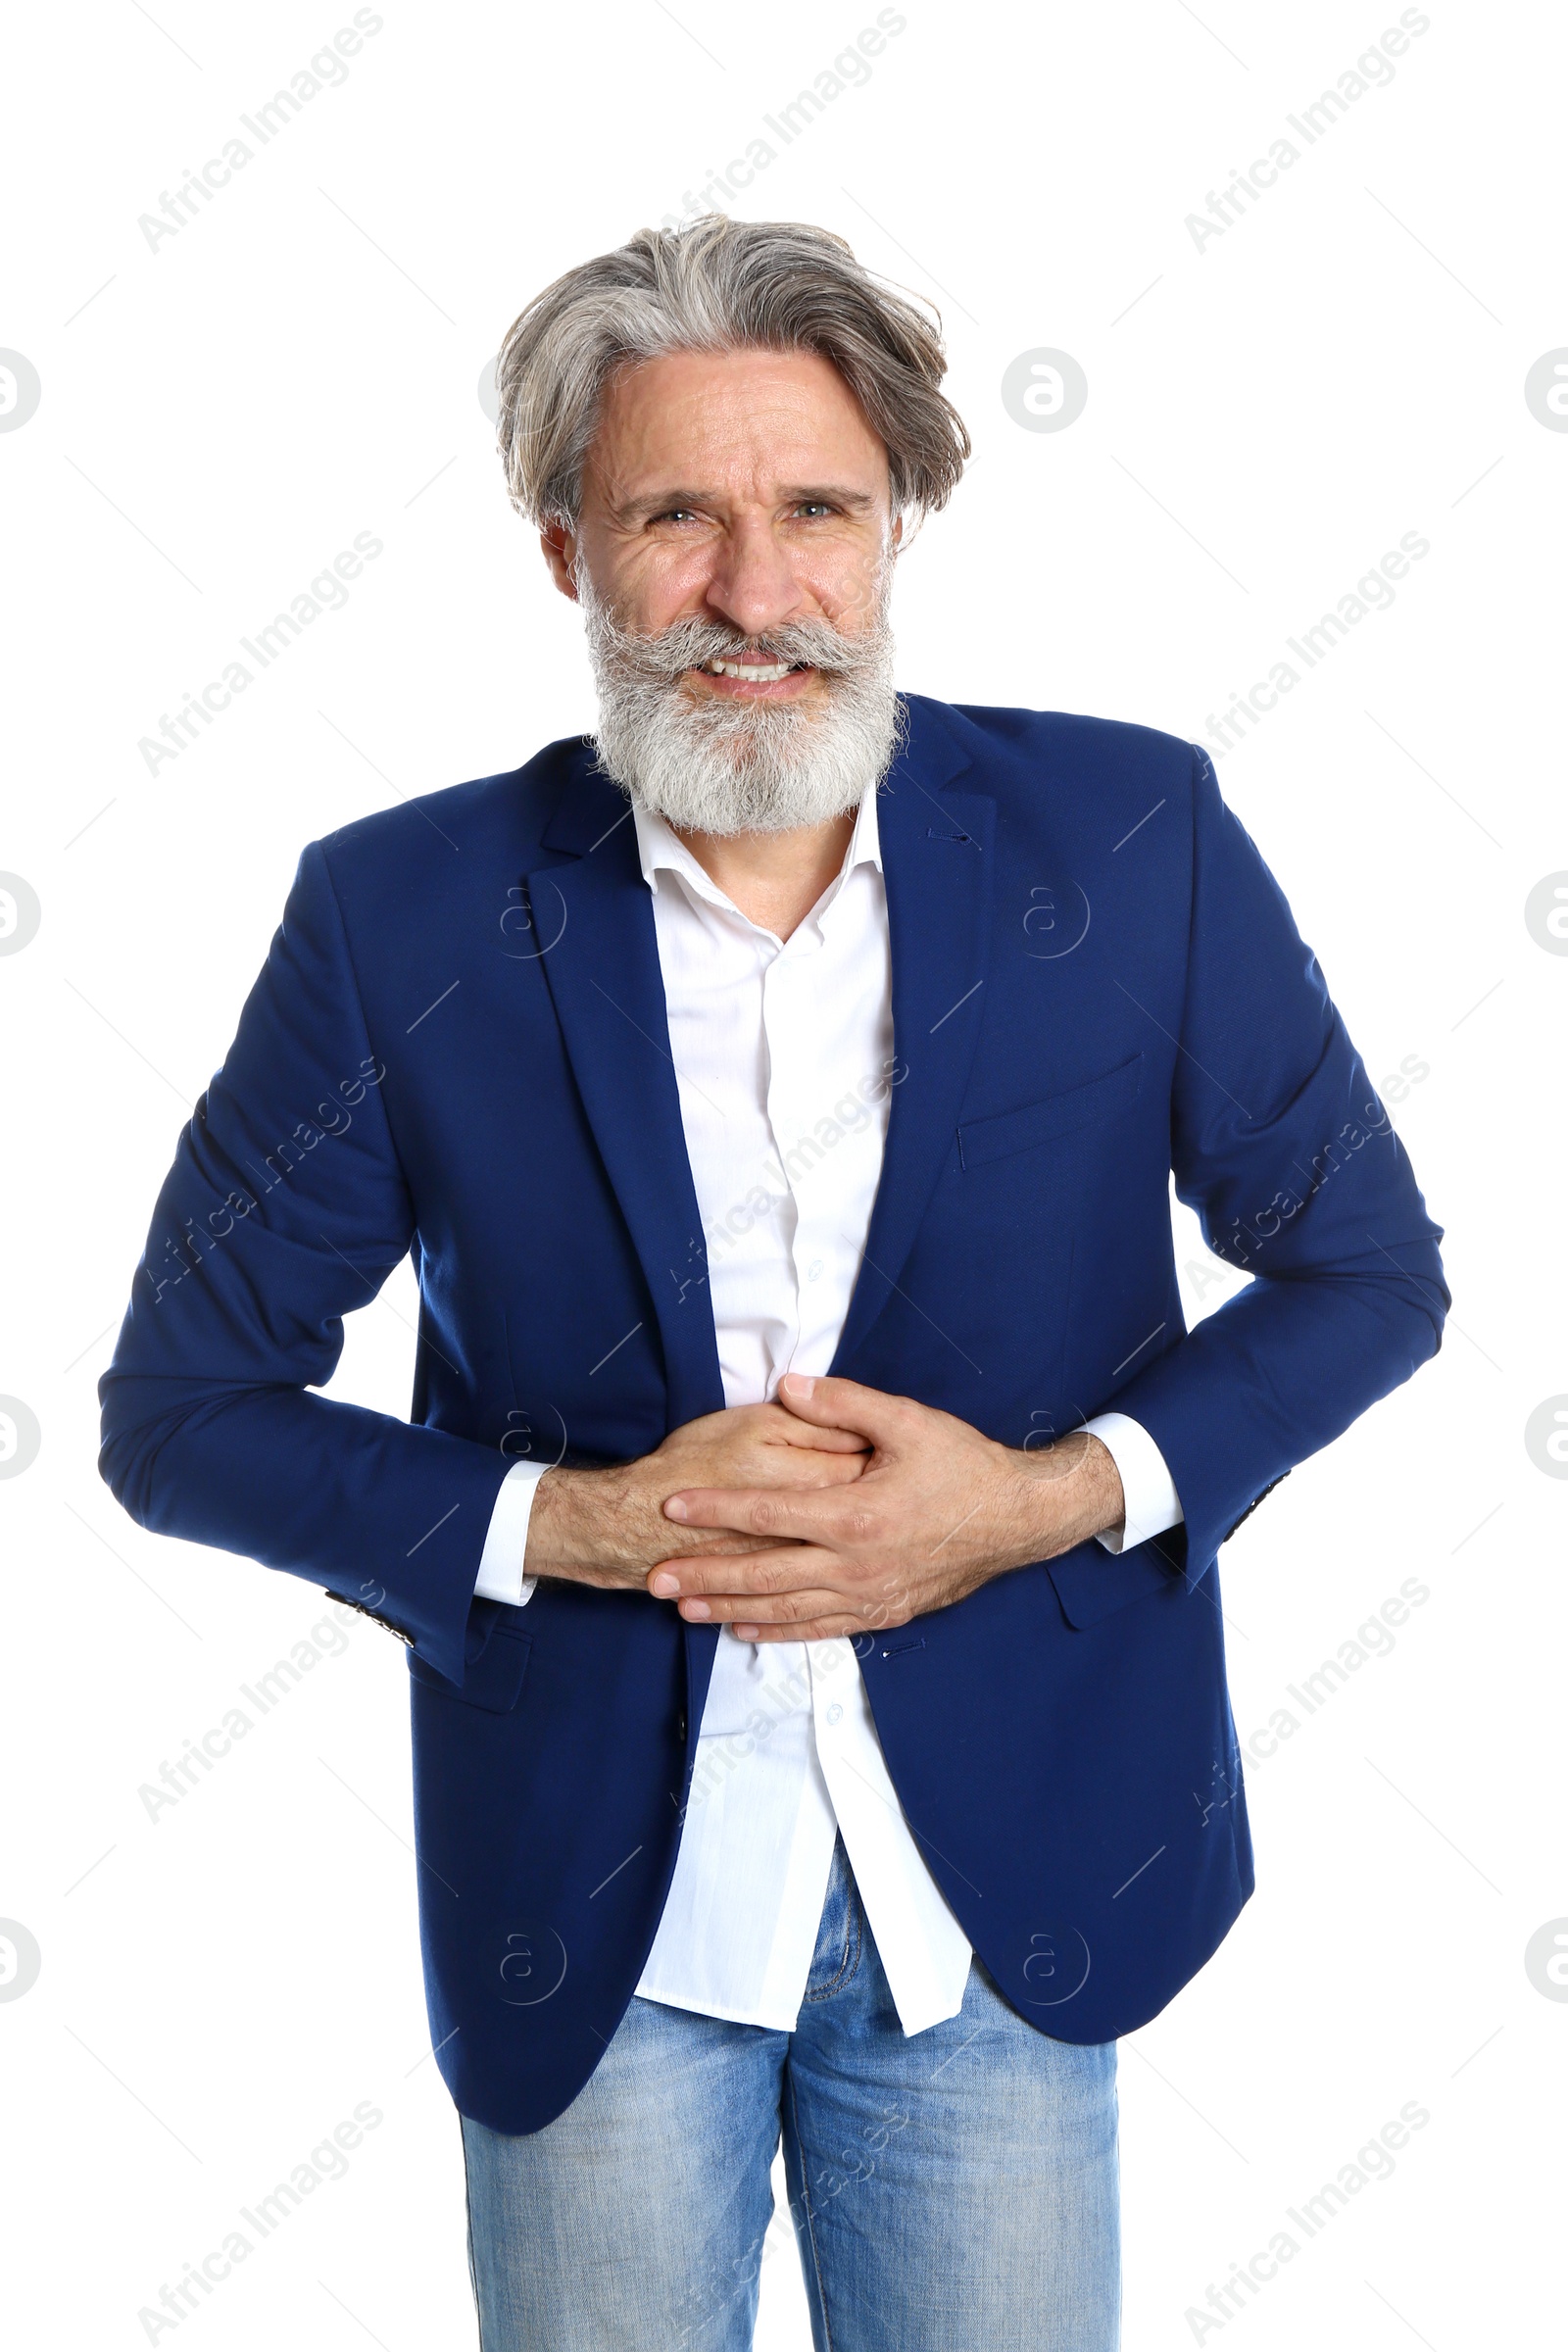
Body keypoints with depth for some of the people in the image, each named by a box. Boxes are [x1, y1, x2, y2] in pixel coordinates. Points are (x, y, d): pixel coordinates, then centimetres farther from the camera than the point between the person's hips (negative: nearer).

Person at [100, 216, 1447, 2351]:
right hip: (591, 1909, 0)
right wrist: (571, 1523, -18)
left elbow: (1365, 1265, 1)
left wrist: (1056, 1494, -15)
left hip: (1007, 1881, 1)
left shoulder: (1134, 840, -9)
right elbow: (180, 1409, -3)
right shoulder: (402, 919, -11)